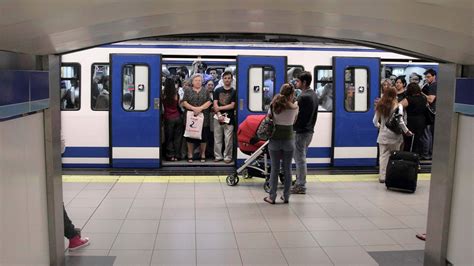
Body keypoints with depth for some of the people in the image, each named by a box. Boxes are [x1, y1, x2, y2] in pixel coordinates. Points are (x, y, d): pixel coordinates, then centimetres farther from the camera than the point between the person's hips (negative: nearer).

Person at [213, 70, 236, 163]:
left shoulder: (234, 92, 3)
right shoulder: (218, 90, 10)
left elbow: (232, 106, -5)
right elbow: (215, 105, 3)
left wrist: (219, 108, -5)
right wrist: (219, 115, -10)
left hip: (229, 118, -2)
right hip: (218, 118, 2)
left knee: (228, 139, -2)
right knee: (217, 139, 6)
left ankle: (228, 157, 8)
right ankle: (218, 156, 16)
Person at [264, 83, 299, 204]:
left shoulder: (273, 105, -2)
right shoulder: (294, 106, -5)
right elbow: (294, 121, 5)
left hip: (275, 140, 1)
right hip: (289, 140, 0)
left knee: (275, 169, 7)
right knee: (287, 169, 10)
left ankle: (272, 197, 10)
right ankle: (286, 196, 17)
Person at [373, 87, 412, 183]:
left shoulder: (380, 106, 3)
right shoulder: (397, 106, -8)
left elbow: (375, 121, 6)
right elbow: (400, 121, -13)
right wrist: (406, 131, -2)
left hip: (383, 134, 3)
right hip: (394, 135, -3)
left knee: (383, 156, 4)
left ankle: (382, 176, 4)